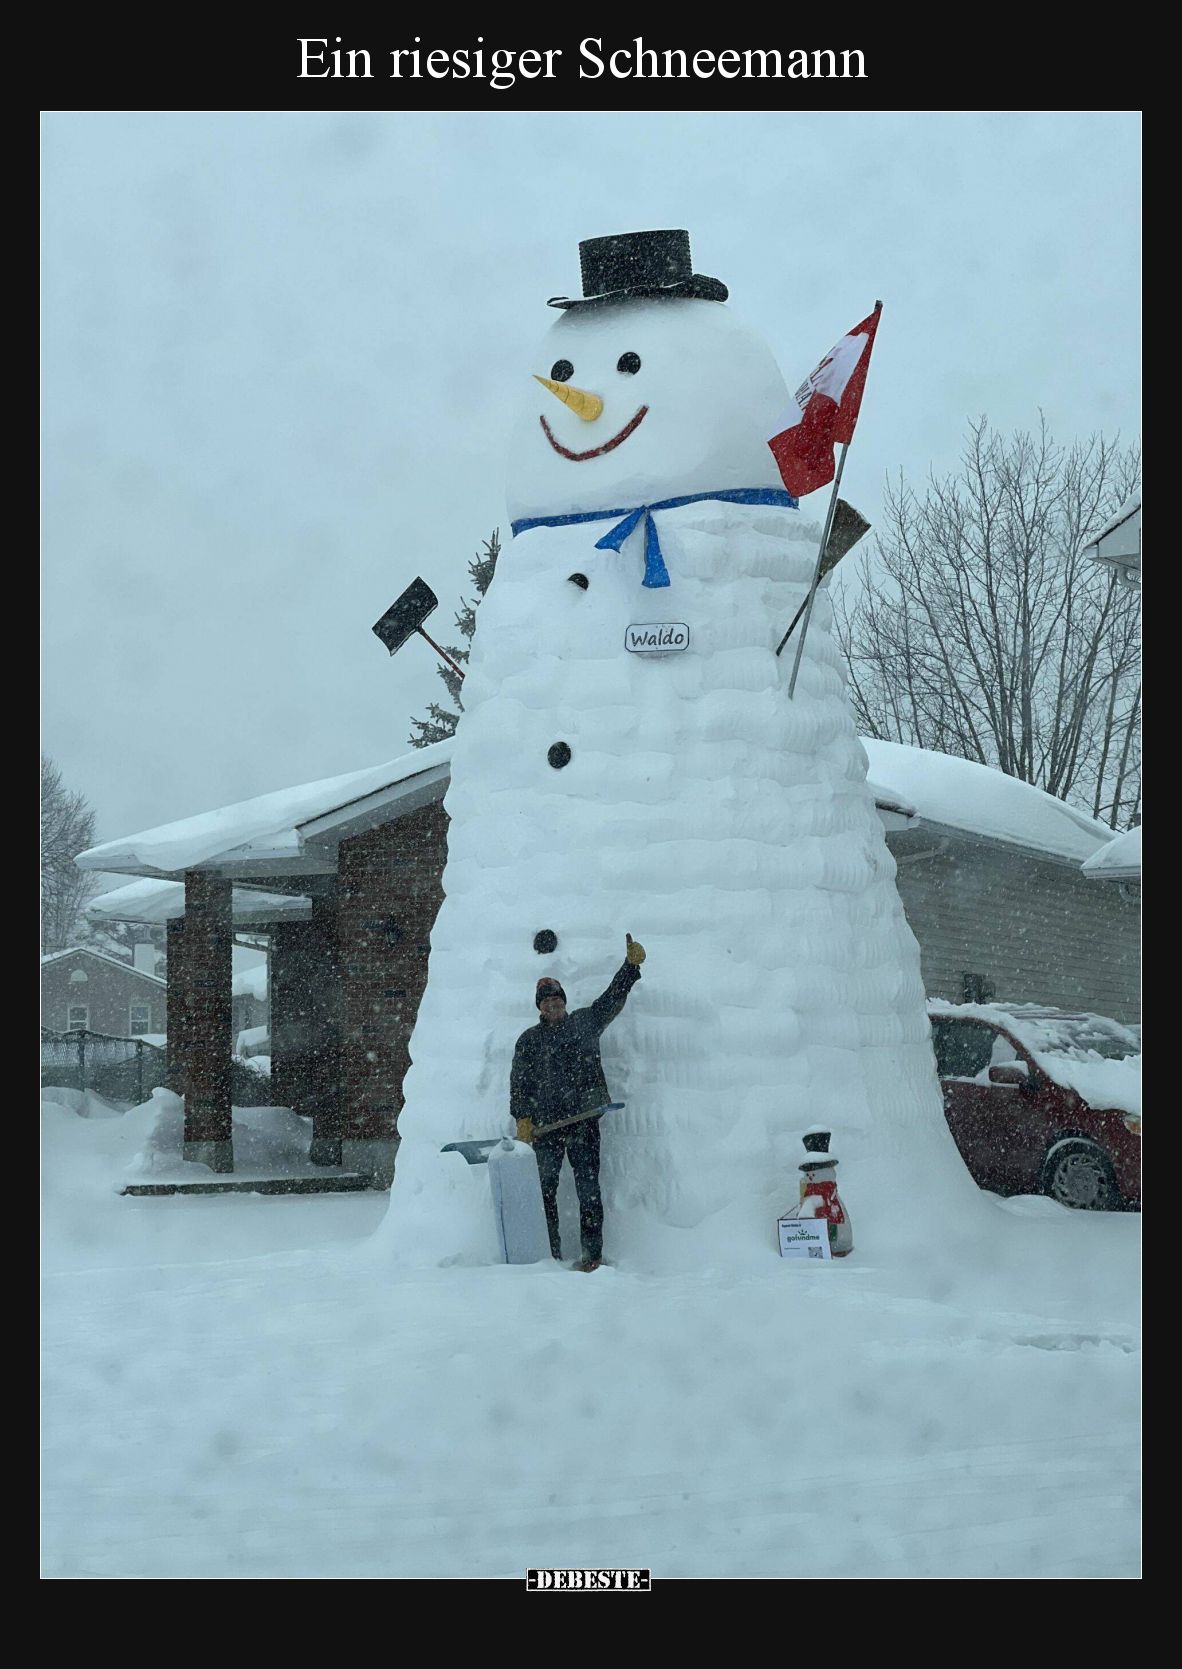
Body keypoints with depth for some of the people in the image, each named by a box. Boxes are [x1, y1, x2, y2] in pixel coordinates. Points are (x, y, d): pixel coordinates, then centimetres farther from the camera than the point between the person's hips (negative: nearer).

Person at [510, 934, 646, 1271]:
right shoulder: (529, 1040, 12)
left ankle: (592, 1253, -1)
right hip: (545, 1124, 1)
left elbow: (613, 998, 9)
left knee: (588, 1188, -3)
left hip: (583, 1120, -1)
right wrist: (523, 1119, -3)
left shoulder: (585, 1022, 12)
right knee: (544, 1188, 0)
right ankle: (549, 1252, 7)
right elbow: (519, 1083, 8)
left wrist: (631, 964, -1)